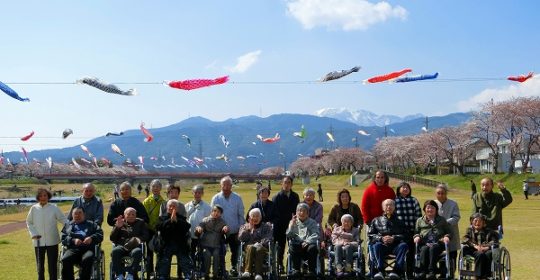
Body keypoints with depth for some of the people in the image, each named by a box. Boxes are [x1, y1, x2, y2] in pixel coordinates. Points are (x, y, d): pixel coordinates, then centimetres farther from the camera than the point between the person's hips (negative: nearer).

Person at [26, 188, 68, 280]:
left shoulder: (54, 208, 0)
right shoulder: (34, 208, 3)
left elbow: (63, 220, 1)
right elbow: (29, 222, 9)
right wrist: (33, 234, -4)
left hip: (52, 241, -1)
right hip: (39, 241, 1)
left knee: (52, 265, 4)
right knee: (40, 265, 11)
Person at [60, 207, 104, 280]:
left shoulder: (91, 224, 28)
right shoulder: (68, 225, 29)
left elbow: (100, 234, 13)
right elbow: (63, 239, 14)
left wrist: (91, 238, -7)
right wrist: (73, 240, -6)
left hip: (88, 248, -1)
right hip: (73, 249, 1)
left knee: (87, 259, -37)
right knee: (65, 260, -33)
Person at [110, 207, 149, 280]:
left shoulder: (141, 223, 21)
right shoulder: (119, 223, 21)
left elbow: (146, 236, 10)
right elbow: (112, 238, 12)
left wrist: (138, 239, -11)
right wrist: (117, 227, -3)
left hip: (135, 246, -1)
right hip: (122, 246, 1)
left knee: (136, 252, -37)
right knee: (115, 251, -34)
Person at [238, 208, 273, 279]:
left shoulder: (267, 226, 21)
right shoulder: (245, 226, 25)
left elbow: (268, 238, 3)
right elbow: (241, 238, 7)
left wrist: (259, 244, -14)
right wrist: (249, 229, 1)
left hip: (262, 247, -1)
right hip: (248, 246, 1)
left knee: (259, 249, -37)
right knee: (251, 248, -36)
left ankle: (258, 273, -50)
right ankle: (247, 271, -49)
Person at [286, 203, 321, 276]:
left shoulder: (312, 222, 15)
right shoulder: (293, 222, 18)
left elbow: (316, 235, -1)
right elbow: (288, 235, 6)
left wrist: (307, 241, -17)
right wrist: (292, 224, -4)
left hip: (308, 244, -1)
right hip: (297, 244, 1)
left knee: (312, 247, -33)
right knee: (292, 247, -32)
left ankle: (312, 270, -21)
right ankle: (296, 269, -20)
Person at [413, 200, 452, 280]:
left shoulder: (442, 220, 23)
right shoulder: (420, 221, 26)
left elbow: (449, 231, 20)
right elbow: (416, 232, 23)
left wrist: (447, 236, -3)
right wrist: (416, 236, 0)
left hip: (438, 244, -1)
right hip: (424, 244, 1)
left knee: (433, 248, -37)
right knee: (425, 249, -36)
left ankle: (432, 272, -46)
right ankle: (422, 271, -45)